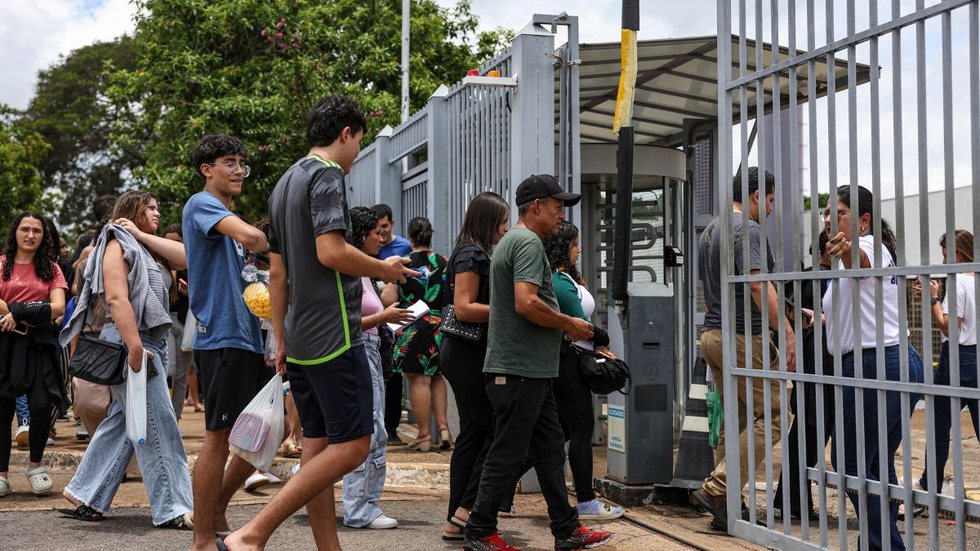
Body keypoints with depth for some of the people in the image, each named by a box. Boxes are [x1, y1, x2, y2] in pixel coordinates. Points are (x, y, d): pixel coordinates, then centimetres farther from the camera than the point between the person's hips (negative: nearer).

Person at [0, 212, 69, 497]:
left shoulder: (50, 268, 11)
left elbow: (58, 307, -2)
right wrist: (34, 311, -11)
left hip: (39, 343, 1)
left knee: (41, 405, -12)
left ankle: (36, 465, 10)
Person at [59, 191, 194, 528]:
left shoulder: (145, 248, 21)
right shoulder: (118, 244, -6)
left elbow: (184, 257, 5)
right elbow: (116, 298, -19)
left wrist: (142, 235, 2)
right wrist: (134, 347, -27)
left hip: (151, 342, 9)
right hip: (131, 342, -9)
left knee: (122, 422, 11)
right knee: (158, 426, -8)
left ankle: (86, 498, 18)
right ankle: (172, 509, -5)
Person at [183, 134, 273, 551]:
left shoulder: (226, 216, 21)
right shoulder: (202, 204, -7)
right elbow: (251, 237, -27)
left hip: (246, 337, 9)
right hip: (221, 338, -9)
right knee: (220, 437, -5)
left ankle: (216, 509, 23)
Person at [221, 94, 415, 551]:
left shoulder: (285, 184, 19)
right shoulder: (327, 175, -9)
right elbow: (331, 252, -21)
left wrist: (281, 341, 21)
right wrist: (384, 269, -5)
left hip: (300, 340, 10)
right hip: (333, 335, -10)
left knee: (318, 446, 10)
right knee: (352, 446, -8)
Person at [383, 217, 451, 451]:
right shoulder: (444, 263, 2)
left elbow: (389, 299, -9)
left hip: (413, 329, -4)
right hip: (440, 326, 4)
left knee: (419, 379, -1)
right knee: (437, 377, 17)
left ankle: (424, 434, 2)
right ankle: (443, 427, 9)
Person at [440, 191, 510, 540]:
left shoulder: (475, 254, 19)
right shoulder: (472, 254, -12)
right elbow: (463, 308, -19)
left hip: (464, 354, 10)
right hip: (469, 354, -10)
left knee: (473, 433, 9)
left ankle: (456, 521, 11)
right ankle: (468, 507, -2)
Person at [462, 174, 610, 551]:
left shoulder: (511, 240, 20)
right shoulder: (529, 242, -13)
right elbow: (526, 304, -25)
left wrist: (564, 325, 16)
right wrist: (569, 324, -12)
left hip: (532, 370, 11)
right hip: (520, 370, -11)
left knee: (550, 451, 13)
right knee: (508, 454, -3)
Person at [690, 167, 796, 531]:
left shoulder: (710, 230, 19)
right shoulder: (748, 229, -11)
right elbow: (758, 285, -23)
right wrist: (788, 333, -27)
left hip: (712, 334, 10)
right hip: (742, 337, -10)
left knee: (736, 420, 14)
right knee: (772, 415, -6)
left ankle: (725, 506, 13)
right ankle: (716, 490, -13)